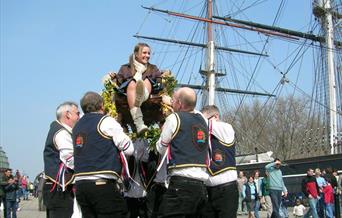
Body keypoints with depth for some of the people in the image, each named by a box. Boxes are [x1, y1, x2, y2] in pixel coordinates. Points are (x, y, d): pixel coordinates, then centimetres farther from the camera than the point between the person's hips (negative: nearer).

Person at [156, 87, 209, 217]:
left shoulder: (174, 118, -2)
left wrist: (163, 132, 25)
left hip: (181, 183, -6)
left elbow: (161, 149, 7)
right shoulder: (202, 119, 14)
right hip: (201, 185, 7)